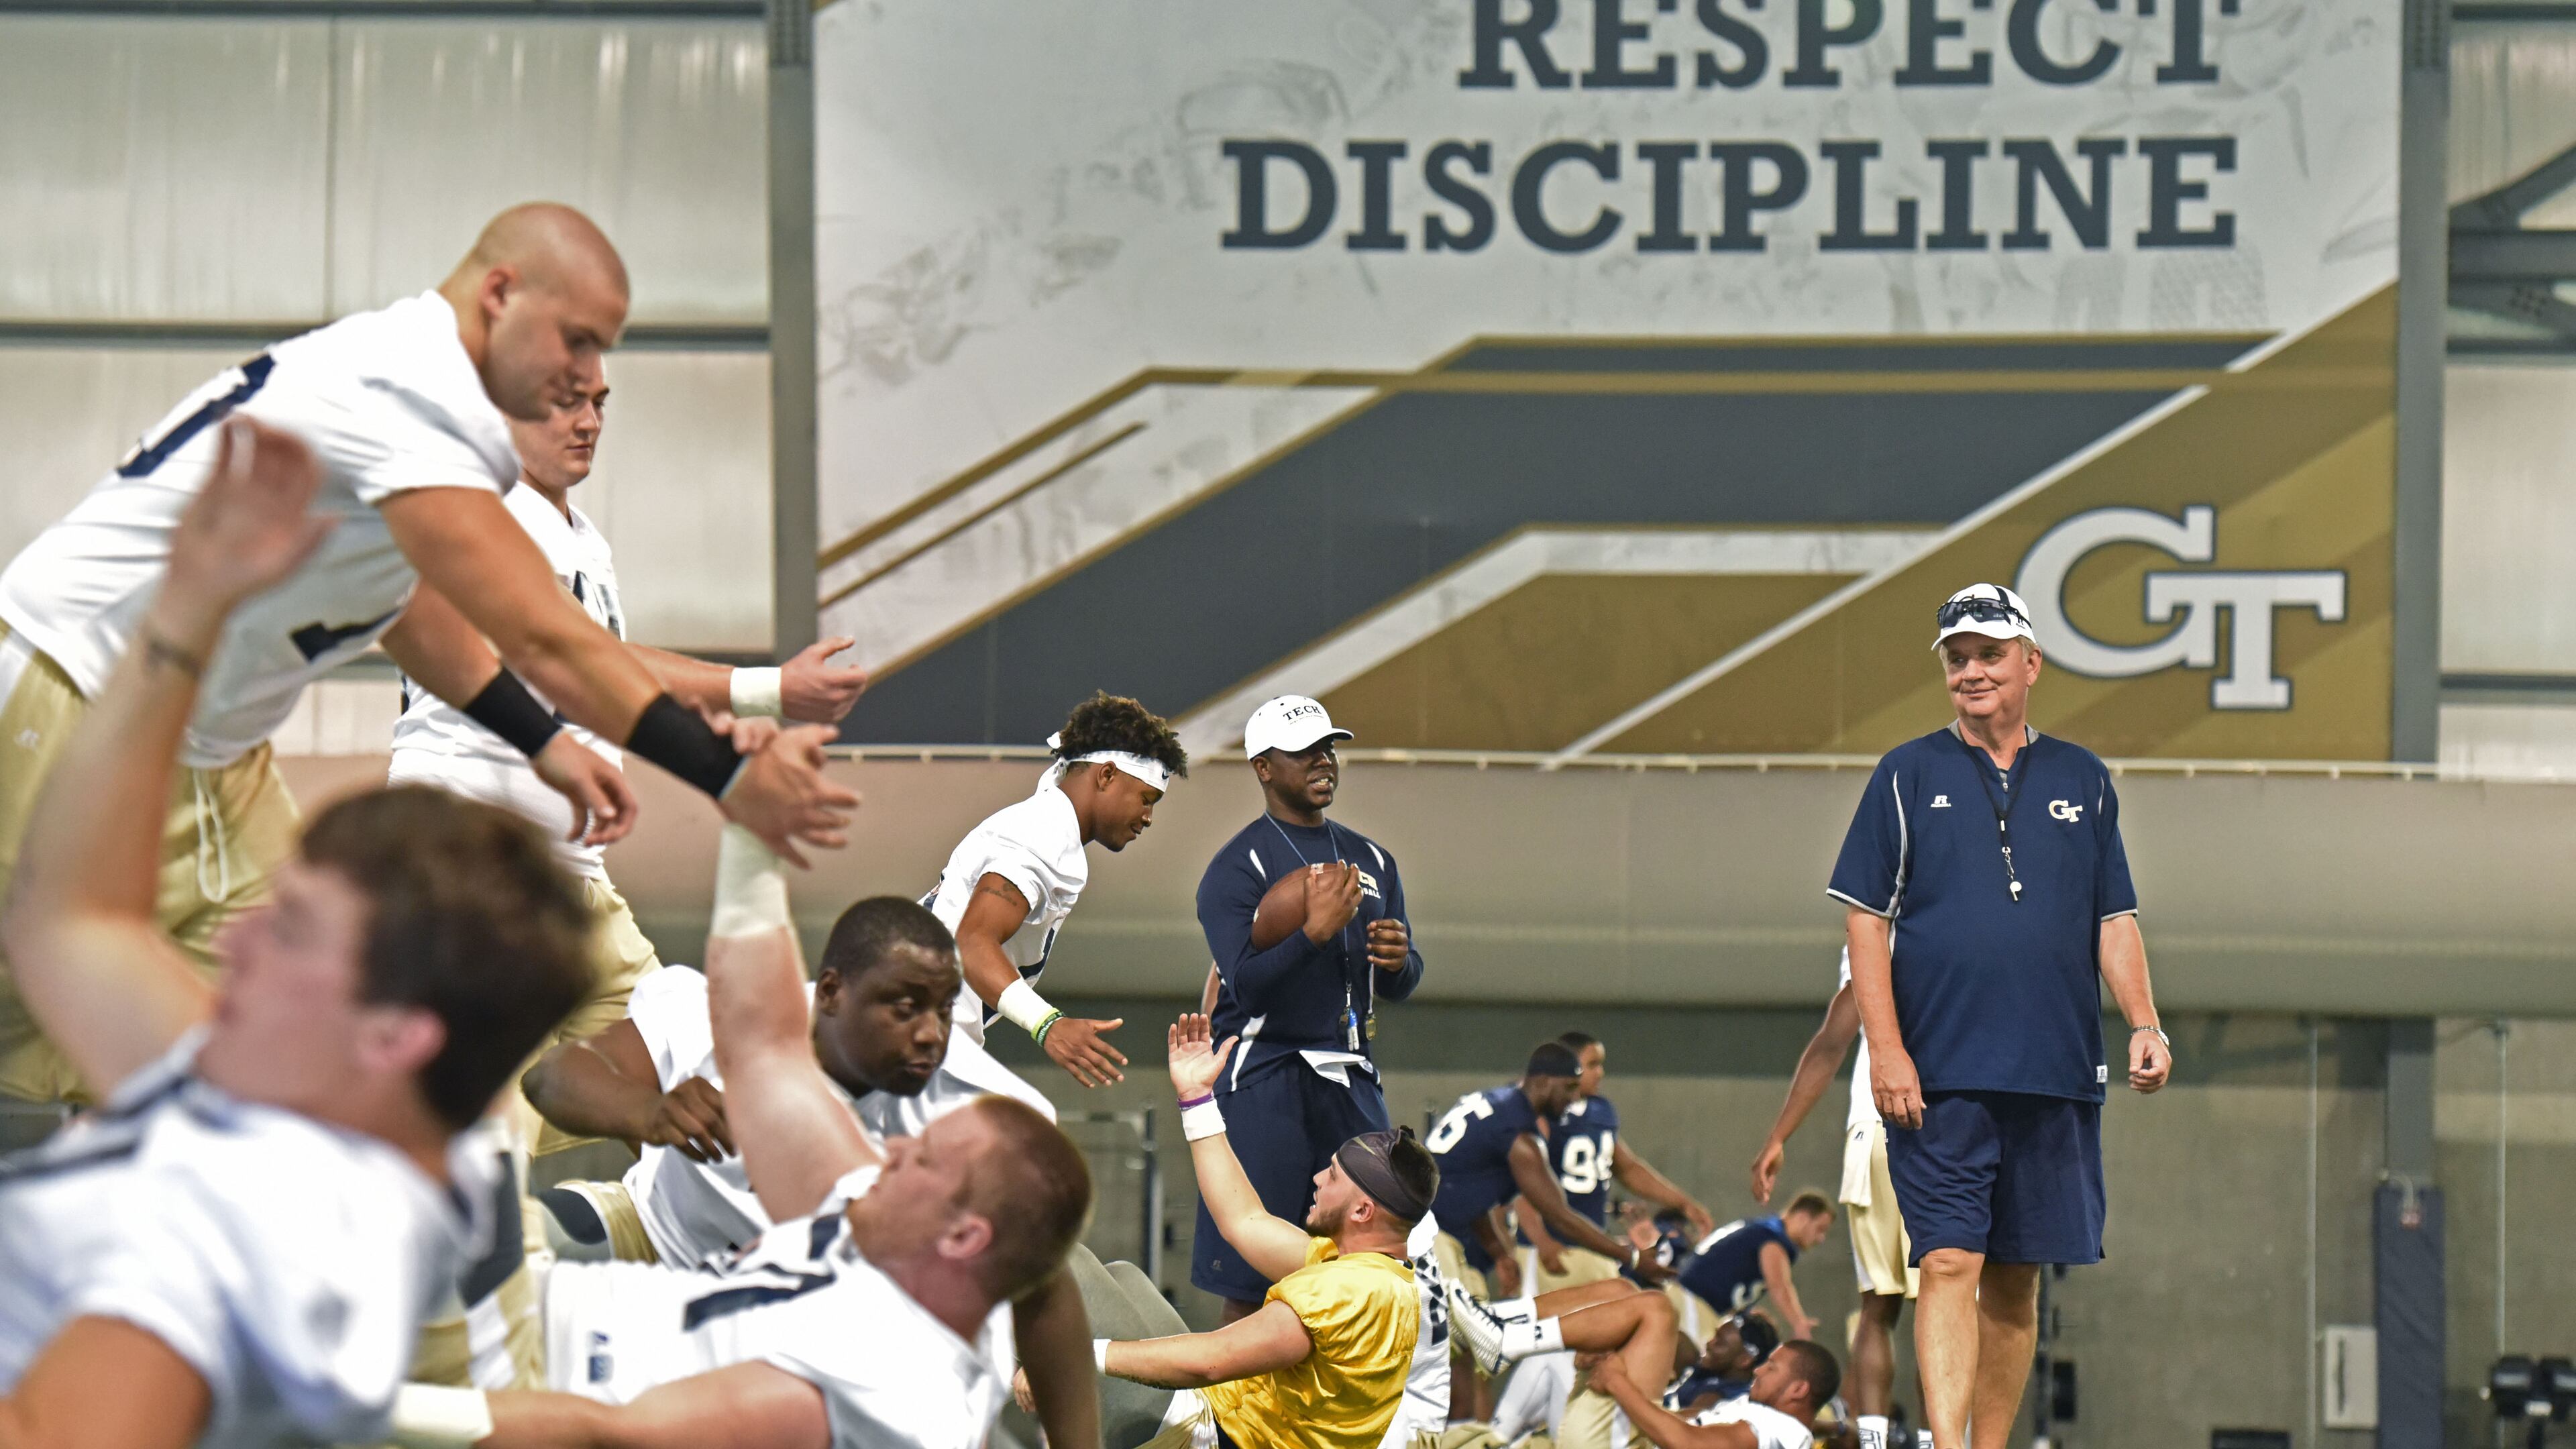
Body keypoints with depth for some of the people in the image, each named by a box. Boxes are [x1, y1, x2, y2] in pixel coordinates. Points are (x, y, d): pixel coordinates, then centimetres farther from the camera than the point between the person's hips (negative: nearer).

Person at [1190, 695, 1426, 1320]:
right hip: (1265, 1081, -6)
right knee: (1250, 1280, -8)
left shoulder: (1370, 860, 16)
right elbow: (1247, 983, -15)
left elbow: (1399, 987, 17)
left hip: (1352, 1080, 6)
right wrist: (1316, 931, -27)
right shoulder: (1236, 867, -4)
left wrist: (1398, 959, -6)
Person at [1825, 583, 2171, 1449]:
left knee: (2016, 1279, 6)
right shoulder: (1908, 776, 6)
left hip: (2056, 1076, 3)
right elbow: (1865, 917, 2)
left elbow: (2115, 921, 14)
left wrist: (2143, 1024, -2)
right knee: (1950, 1264, -12)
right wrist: (1885, 1048, -8)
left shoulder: (2082, 782, 13)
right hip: (1938, 1076, -3)